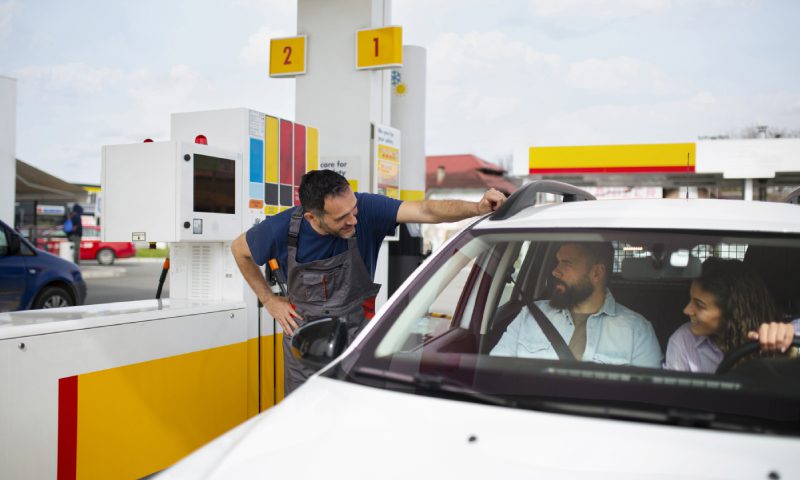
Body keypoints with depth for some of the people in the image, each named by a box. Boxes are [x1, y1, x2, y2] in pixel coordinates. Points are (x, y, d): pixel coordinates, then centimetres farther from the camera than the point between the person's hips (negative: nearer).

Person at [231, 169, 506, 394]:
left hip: (356, 335, 0)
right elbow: (240, 249, 3)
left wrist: (478, 208, -46)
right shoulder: (282, 229, -17)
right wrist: (269, 300, 1)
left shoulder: (367, 209, -21)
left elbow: (426, 211, -30)